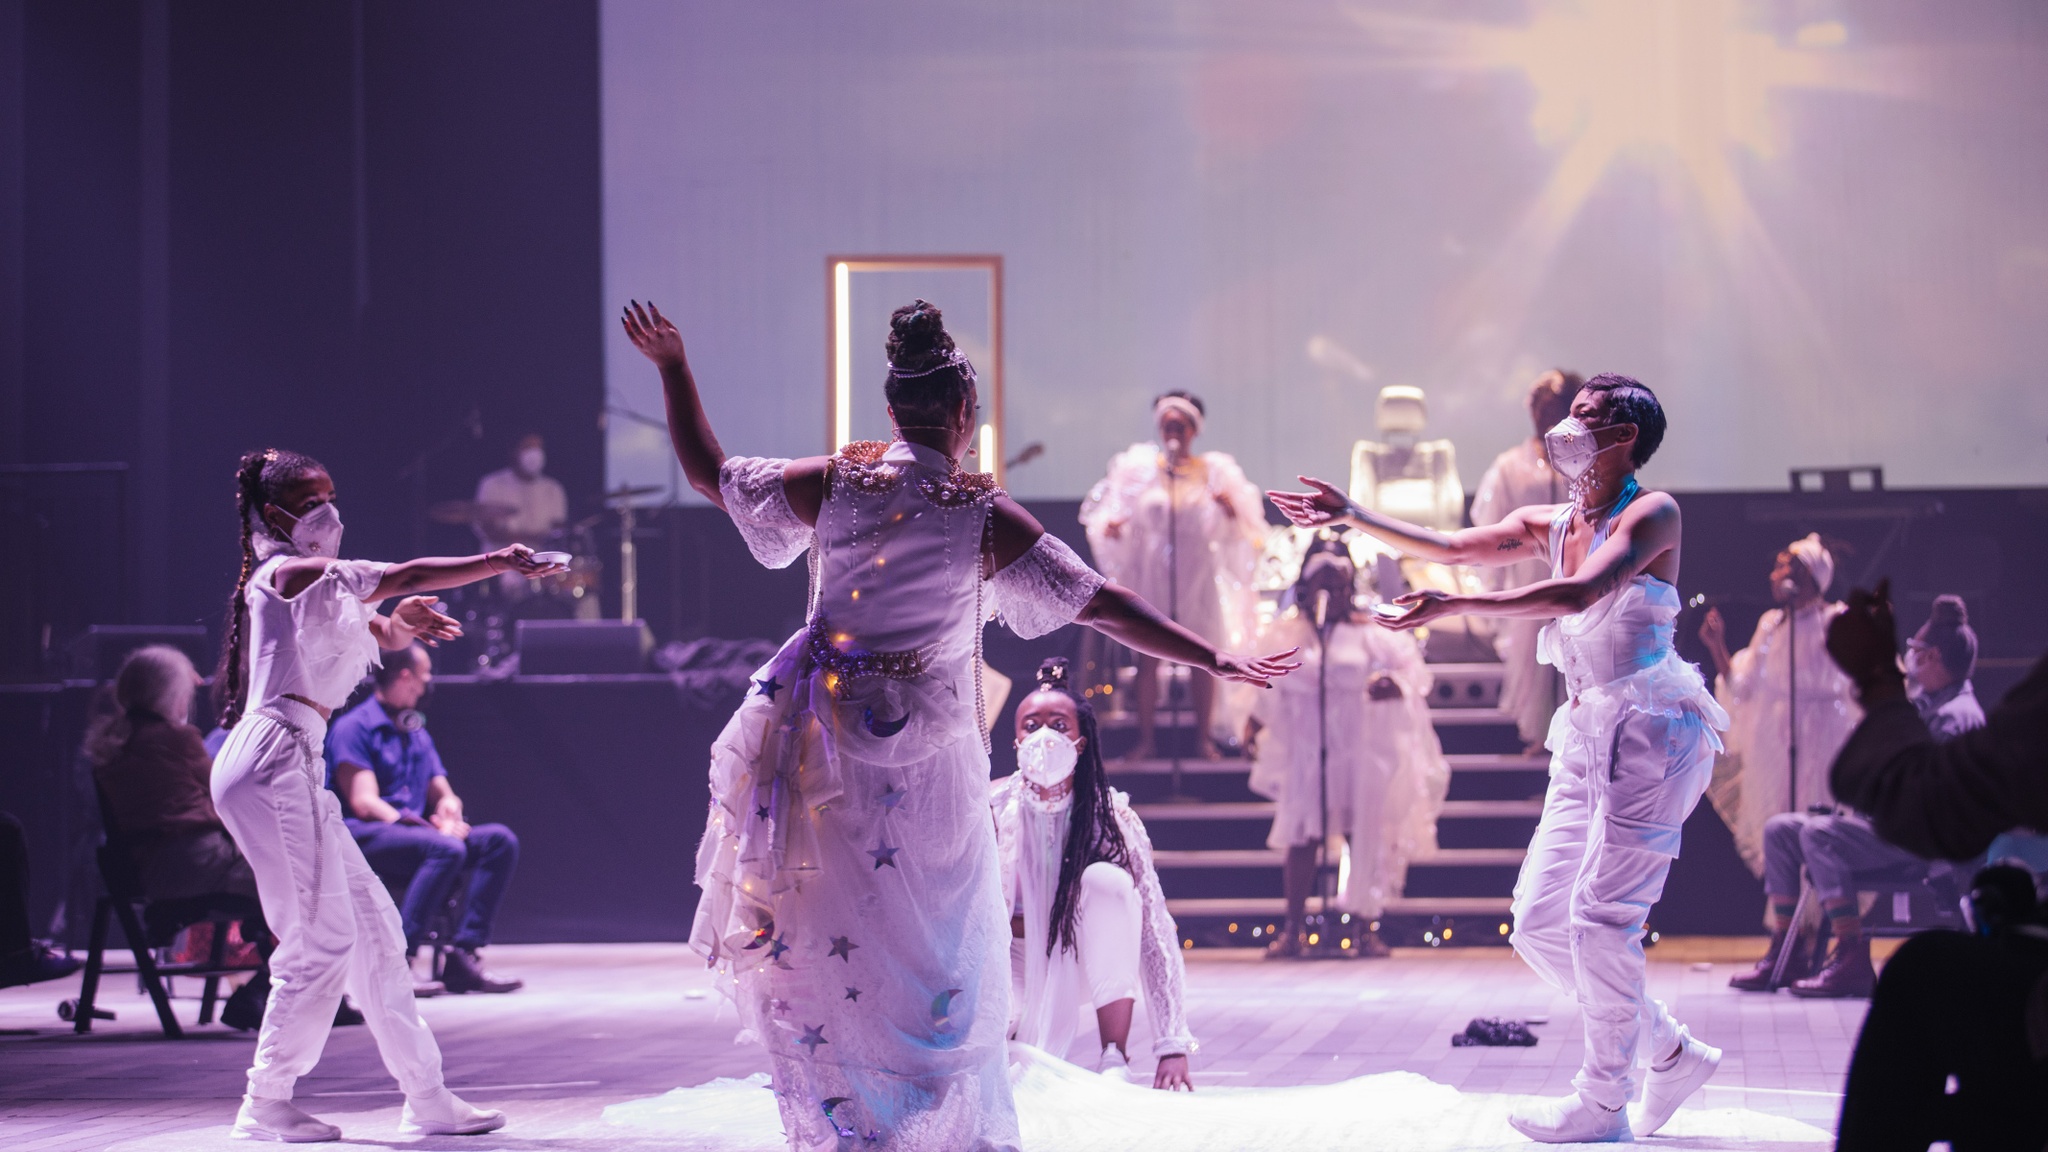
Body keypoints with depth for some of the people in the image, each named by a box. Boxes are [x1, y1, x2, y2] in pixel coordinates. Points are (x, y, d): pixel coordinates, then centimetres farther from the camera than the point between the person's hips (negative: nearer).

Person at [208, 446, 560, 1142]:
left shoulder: (314, 586, 24)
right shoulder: (287, 573, -6)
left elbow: (381, 632, 23)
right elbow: (405, 576, -13)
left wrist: (399, 625, -2)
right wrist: (497, 563, -11)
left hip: (295, 770, 10)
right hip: (272, 761, -10)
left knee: (373, 927, 10)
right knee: (322, 941, -8)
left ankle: (427, 1097, 13)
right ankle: (266, 1107, 0)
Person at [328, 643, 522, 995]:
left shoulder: (418, 733, 24)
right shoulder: (354, 726, -2)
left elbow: (441, 793, 20)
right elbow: (364, 803, -13)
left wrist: (449, 813, -8)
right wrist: (433, 829, -22)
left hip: (415, 832, 8)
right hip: (362, 837, -8)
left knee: (500, 840, -12)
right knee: (446, 848, -34)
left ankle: (464, 956, -20)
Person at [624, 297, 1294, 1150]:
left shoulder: (832, 482, -4)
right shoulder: (986, 515, -11)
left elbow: (708, 470, 9)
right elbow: (1100, 604, -10)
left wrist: (672, 366, 21)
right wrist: (1214, 662, -4)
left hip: (824, 736, 2)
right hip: (927, 755, -2)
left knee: (820, 938, 12)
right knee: (937, 938, 11)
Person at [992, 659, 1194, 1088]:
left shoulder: (1113, 818, -19)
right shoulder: (991, 810, -19)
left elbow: (1155, 932, -22)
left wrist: (1174, 1047, -28)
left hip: (1079, 963, 2)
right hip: (1012, 959, -2)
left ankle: (1115, 1061, -28)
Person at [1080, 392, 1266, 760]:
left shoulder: (1214, 471, 5)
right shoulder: (1139, 468, 5)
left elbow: (1241, 525, 4)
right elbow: (1121, 515, 6)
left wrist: (1229, 508, -17)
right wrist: (1110, 525, -16)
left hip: (1198, 574, 0)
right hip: (1151, 573, 0)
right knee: (1147, 655, -3)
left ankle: (1204, 738, 8)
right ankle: (1146, 739, 3)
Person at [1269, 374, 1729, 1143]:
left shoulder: (1652, 515, -9)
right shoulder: (1548, 525, 15)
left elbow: (1580, 593, -23)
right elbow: (1453, 547, 12)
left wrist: (1456, 606, -28)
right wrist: (1353, 517, 5)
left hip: (1651, 731, -8)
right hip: (1586, 739, 8)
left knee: (1600, 918, -13)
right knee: (1539, 922, 3)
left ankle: (1603, 1107, -4)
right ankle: (1671, 1053, 15)